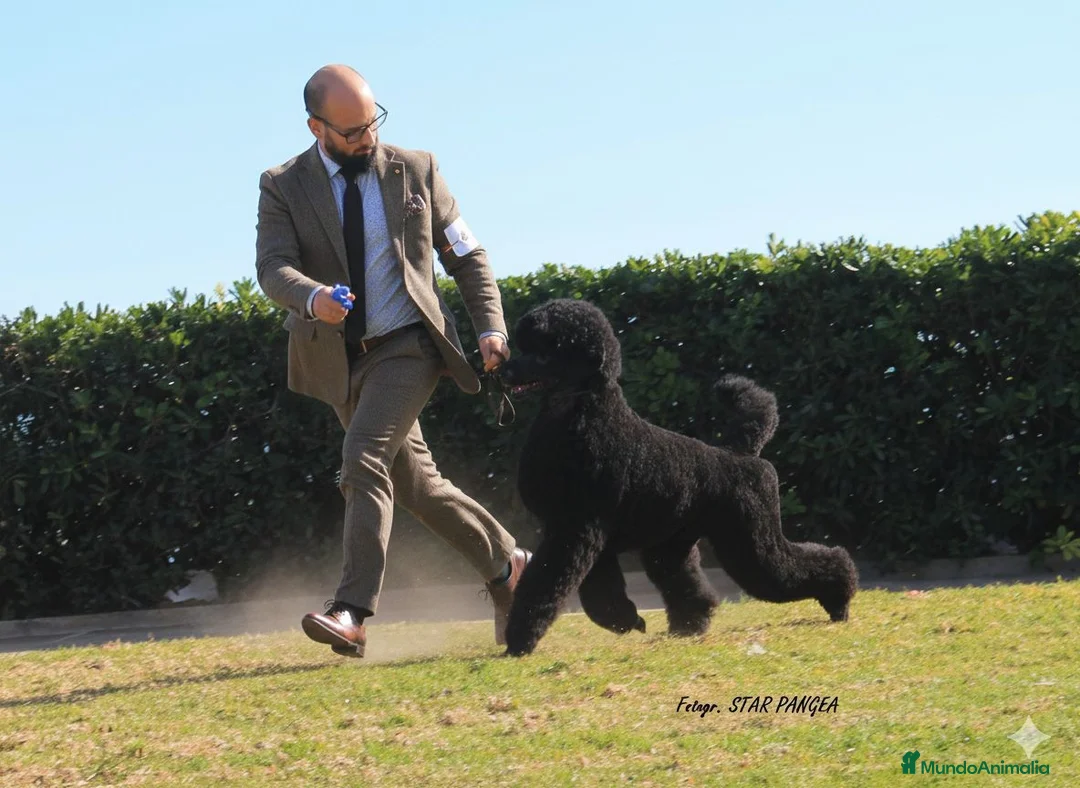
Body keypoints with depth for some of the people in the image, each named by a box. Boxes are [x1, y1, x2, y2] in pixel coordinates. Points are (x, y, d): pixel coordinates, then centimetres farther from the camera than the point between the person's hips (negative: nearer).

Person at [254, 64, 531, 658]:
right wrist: (311, 297, -38)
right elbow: (272, 268, -16)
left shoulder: (416, 170, 1)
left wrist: (491, 328, -4)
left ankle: (351, 612, -30)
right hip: (342, 359, 3)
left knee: (363, 459, -24)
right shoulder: (283, 188, -1)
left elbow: (467, 257, 8)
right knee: (417, 485, 11)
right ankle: (507, 567, 32)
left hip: (408, 345, -3)